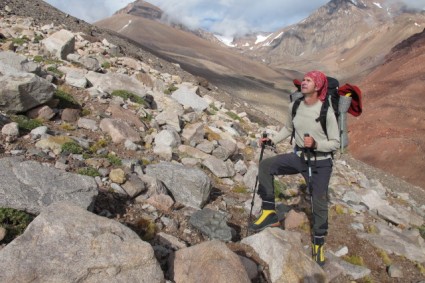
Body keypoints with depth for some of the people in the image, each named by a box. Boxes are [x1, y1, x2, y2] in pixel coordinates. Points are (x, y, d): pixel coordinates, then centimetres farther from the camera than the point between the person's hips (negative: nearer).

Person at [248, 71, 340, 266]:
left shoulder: (326, 112, -18)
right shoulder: (294, 106, -3)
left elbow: (335, 143, -12)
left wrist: (315, 144, -30)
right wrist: (272, 140, 1)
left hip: (320, 163, -4)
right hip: (298, 157, 5)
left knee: (319, 204, 1)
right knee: (266, 165, -15)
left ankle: (318, 244, 26)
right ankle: (269, 213, -8)